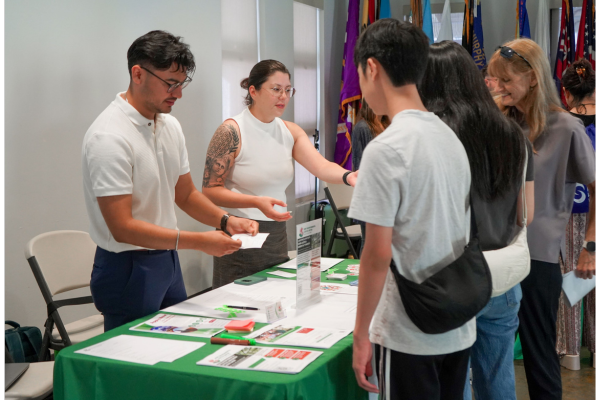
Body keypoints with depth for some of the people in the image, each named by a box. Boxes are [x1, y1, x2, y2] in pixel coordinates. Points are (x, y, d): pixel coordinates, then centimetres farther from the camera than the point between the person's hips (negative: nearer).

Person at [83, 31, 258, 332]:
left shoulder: (170, 126, 5)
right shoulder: (109, 137, -21)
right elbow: (122, 227, -24)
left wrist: (227, 221, -3)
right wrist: (200, 242, -25)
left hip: (168, 261, 8)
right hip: (129, 270, -8)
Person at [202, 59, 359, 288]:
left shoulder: (291, 132, 5)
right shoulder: (231, 131, -12)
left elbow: (322, 166, -10)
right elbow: (210, 190, -14)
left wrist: (347, 176, -32)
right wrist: (258, 202, -26)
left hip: (277, 235, 6)